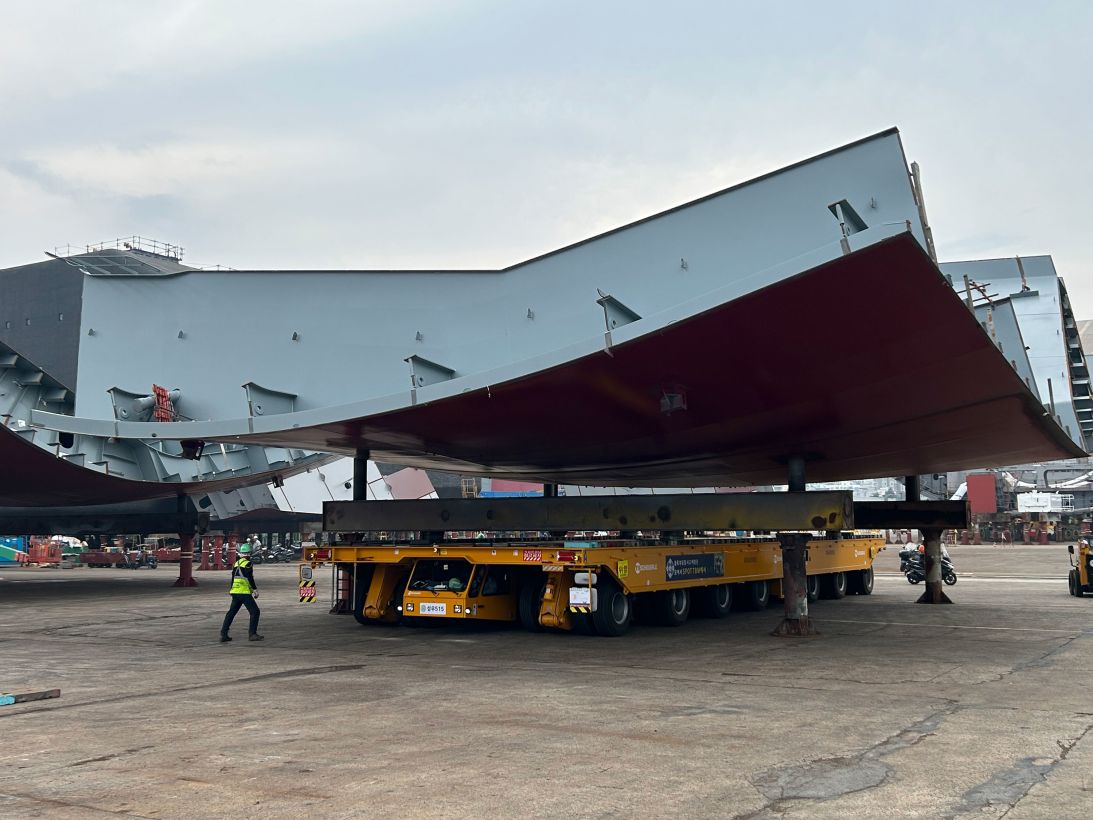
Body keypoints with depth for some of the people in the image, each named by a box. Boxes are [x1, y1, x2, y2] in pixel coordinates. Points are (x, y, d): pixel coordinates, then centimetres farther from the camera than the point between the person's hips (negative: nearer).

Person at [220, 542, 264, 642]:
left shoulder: (236, 564, 15)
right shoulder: (247, 564, -9)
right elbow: (250, 579, -14)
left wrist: (231, 590, 30)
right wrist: (255, 590, -8)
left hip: (235, 592, 8)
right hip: (244, 592, -8)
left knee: (231, 612, 15)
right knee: (255, 611, -2)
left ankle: (223, 634, 14)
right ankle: (252, 634, -6)